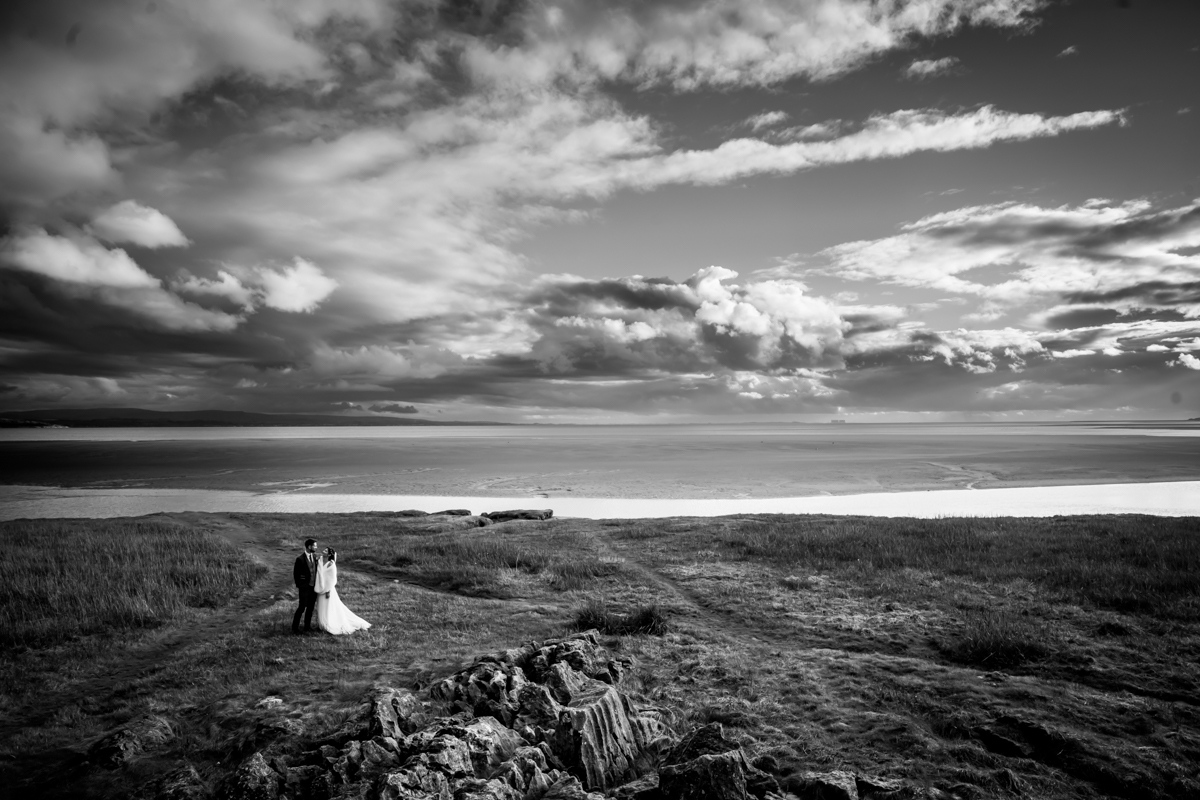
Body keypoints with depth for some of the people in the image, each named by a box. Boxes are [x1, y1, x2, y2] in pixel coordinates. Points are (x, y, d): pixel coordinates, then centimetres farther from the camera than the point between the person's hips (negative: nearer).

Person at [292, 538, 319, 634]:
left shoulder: (315, 556, 3)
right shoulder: (300, 559, -14)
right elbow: (295, 573, -6)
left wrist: (317, 582, 7)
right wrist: (298, 585, -2)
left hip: (314, 586, 5)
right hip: (305, 587, -5)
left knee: (311, 607, 12)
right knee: (302, 607, -3)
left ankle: (307, 625, 23)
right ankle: (295, 627, 10)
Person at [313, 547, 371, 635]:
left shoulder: (331, 564, -18)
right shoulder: (320, 560, 1)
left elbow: (332, 579, -17)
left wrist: (328, 591, -18)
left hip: (328, 589, -7)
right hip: (320, 589, 7)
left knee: (329, 608, 1)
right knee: (322, 608, 16)